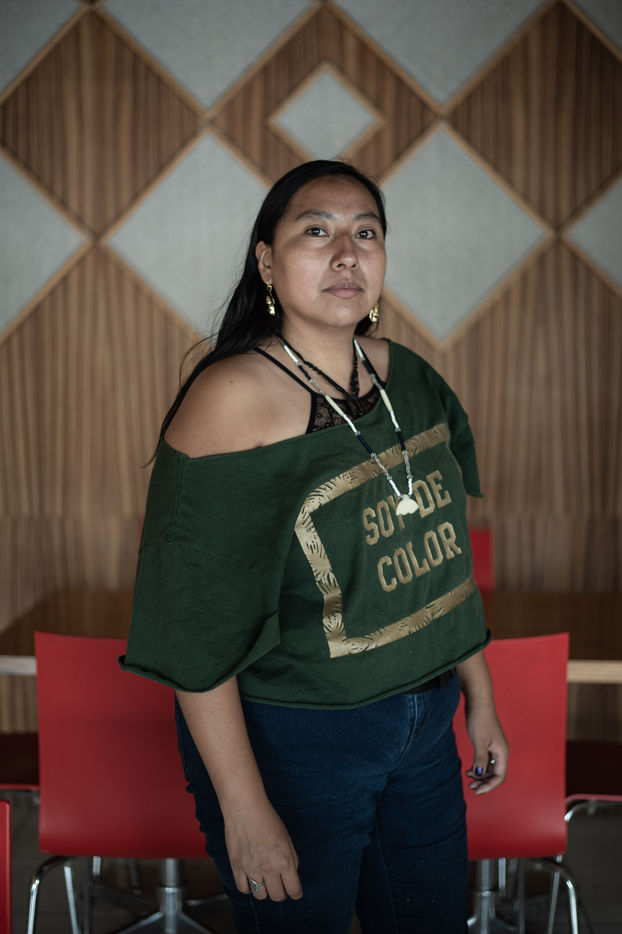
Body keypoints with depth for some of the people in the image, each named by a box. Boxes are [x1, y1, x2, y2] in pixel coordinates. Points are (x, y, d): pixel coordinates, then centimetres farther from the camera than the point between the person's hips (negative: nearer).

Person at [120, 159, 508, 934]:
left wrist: (480, 699, 14)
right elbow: (197, 632, -21)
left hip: (423, 722, 6)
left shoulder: (413, 380, 1)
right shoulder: (231, 401, -20)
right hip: (290, 740, -6)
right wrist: (244, 810, -20)